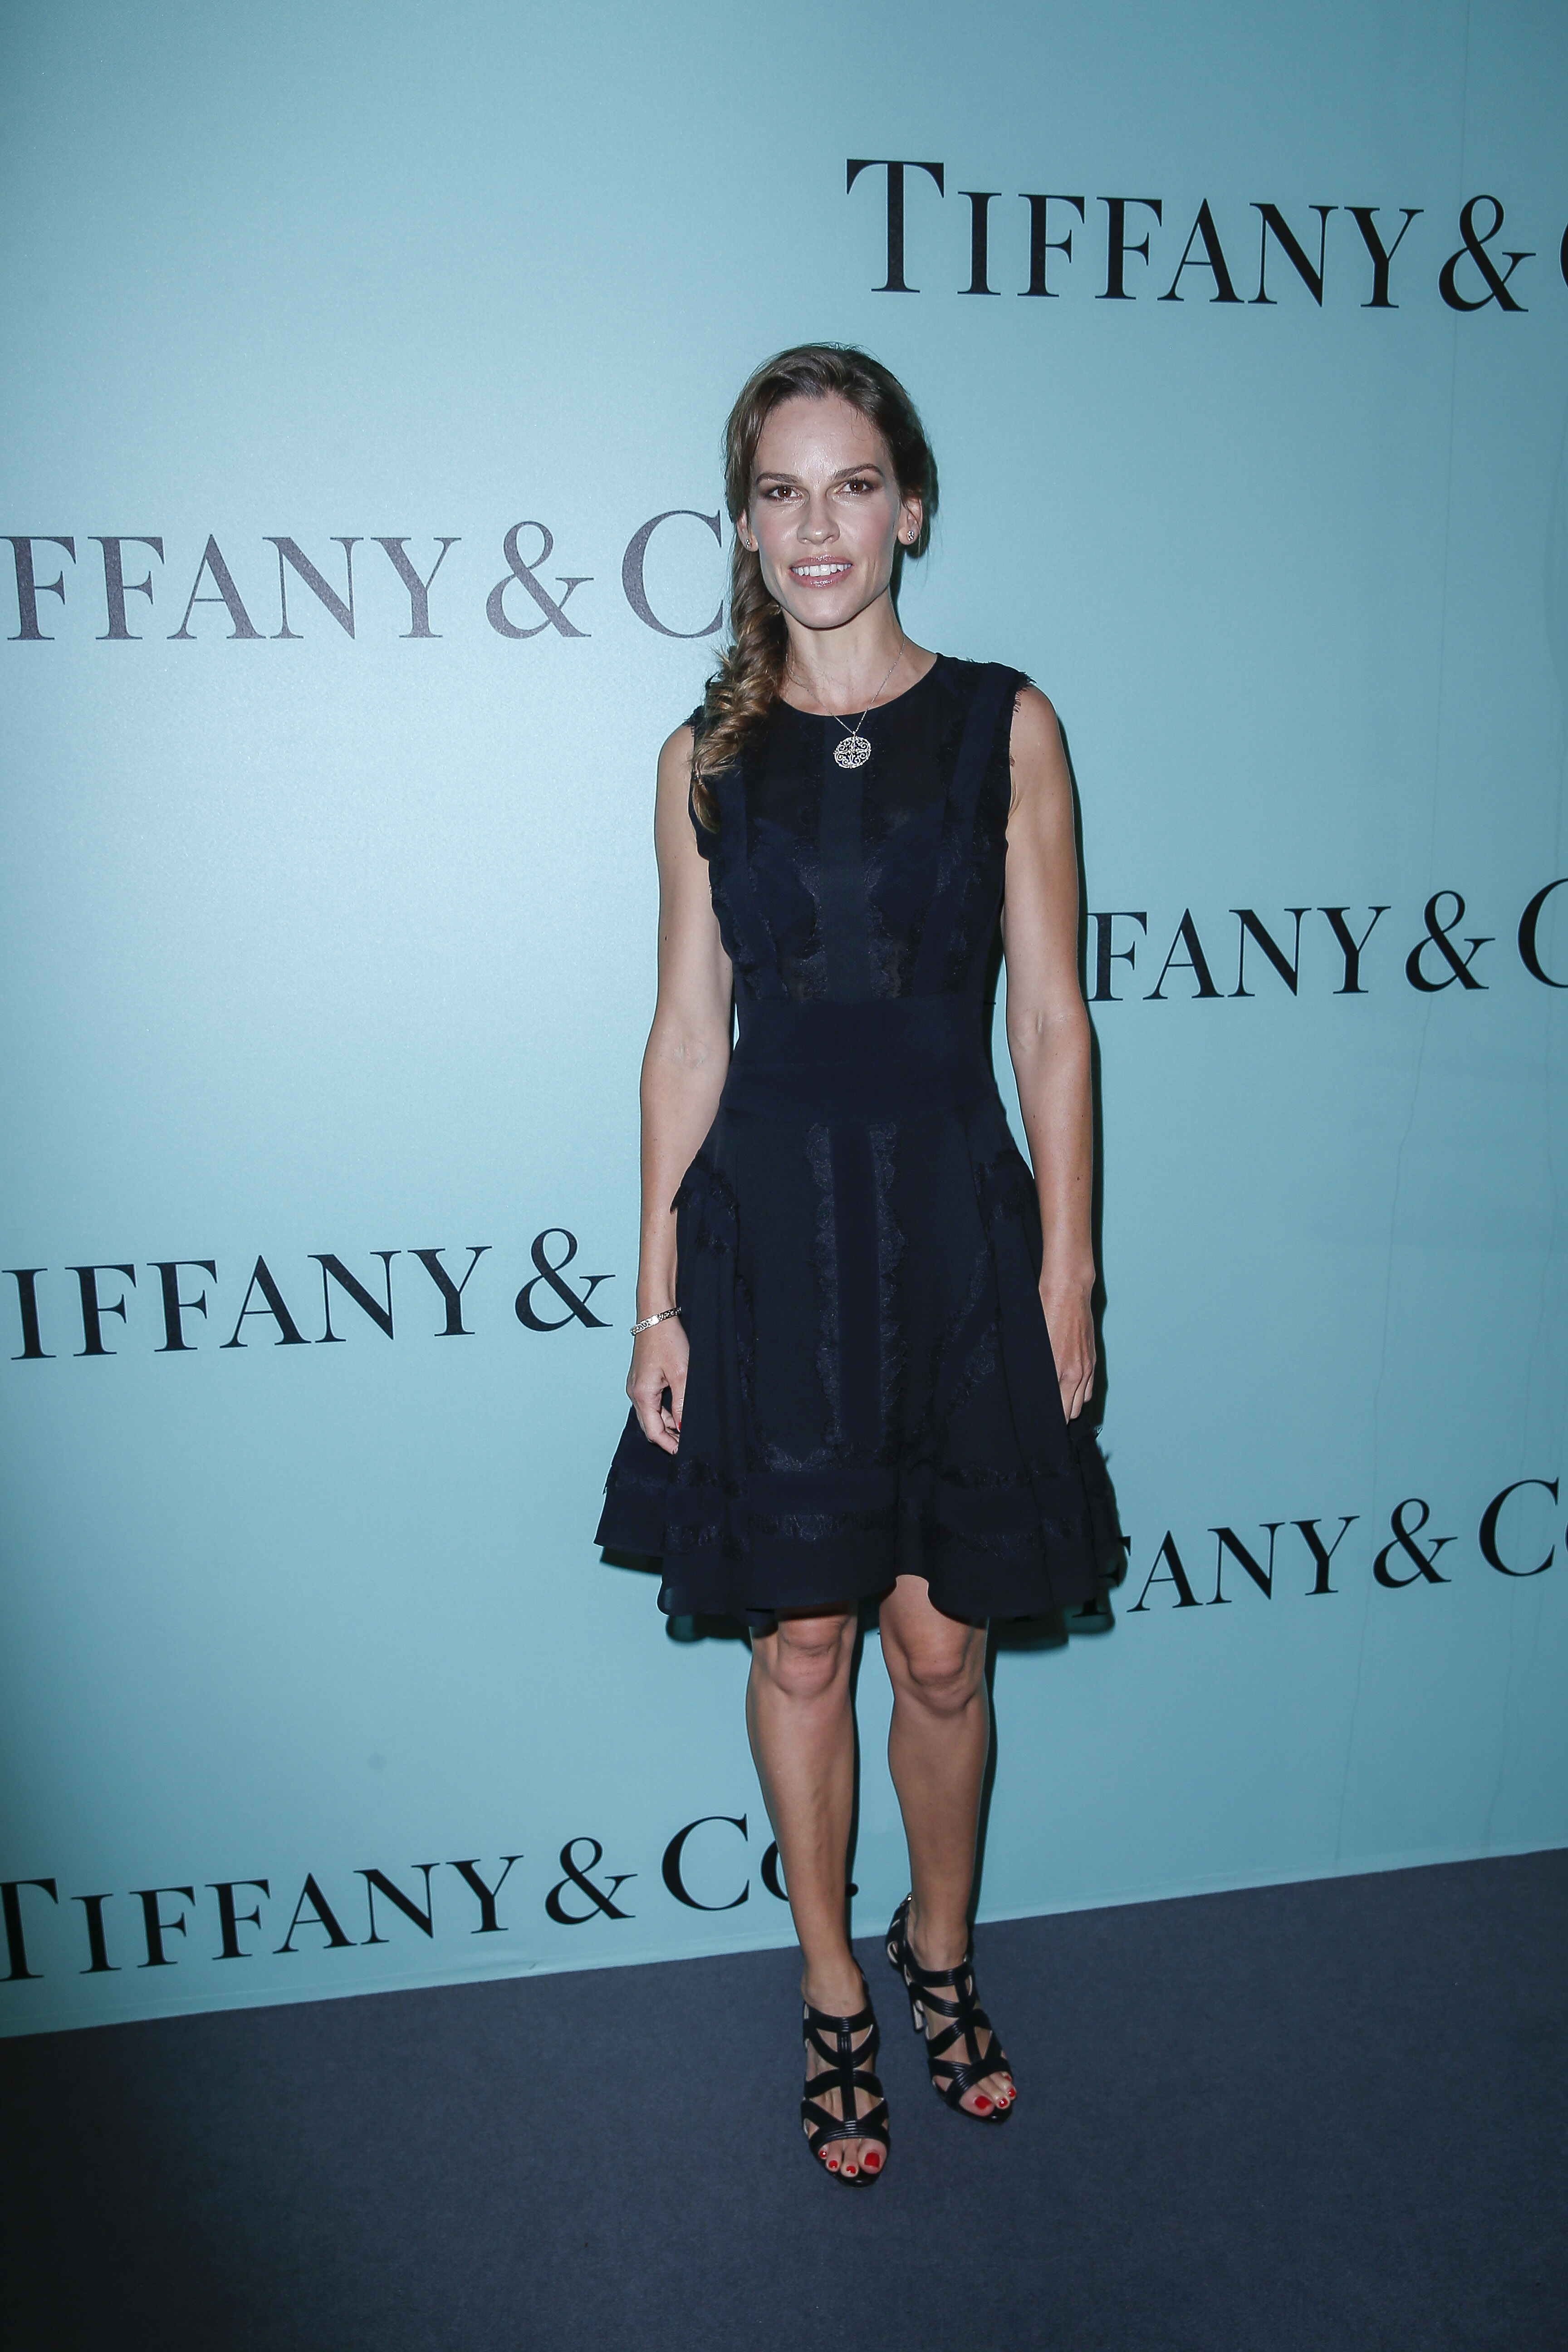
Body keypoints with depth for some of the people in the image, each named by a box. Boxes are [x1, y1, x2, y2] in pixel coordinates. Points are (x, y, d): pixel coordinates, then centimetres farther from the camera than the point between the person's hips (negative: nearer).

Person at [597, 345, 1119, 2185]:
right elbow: (687, 1032, 4)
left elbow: (1050, 1021, 0)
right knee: (800, 1638, 11)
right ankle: (833, 1991, 33)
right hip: (770, 1223, 1)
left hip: (953, 1223, -1)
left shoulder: (1004, 726, 1)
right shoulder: (706, 758, 5)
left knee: (942, 1645, 10)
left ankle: (941, 1950, 38)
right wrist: (659, 1296, 1)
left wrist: (1066, 1275, -2)